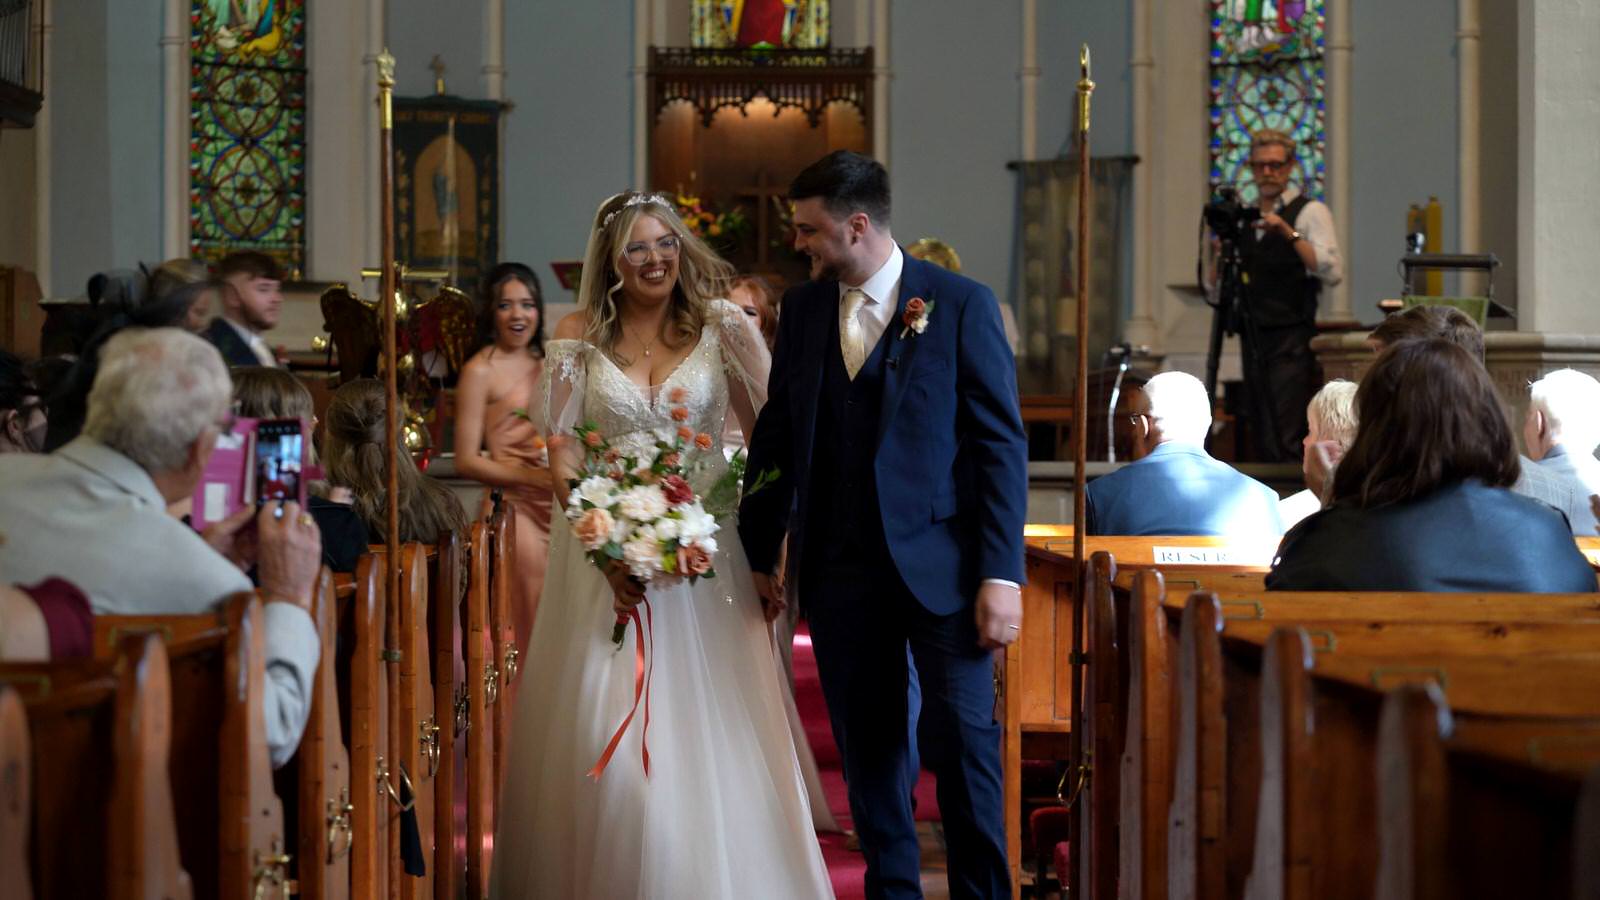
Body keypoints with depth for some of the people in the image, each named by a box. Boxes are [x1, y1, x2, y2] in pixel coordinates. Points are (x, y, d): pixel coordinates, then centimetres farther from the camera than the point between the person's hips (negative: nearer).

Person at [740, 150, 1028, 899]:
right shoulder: (803, 308, 8)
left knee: (963, 738, -4)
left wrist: (1001, 573, -12)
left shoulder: (961, 303, -4)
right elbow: (776, 436, 14)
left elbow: (1001, 443, -7)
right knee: (868, 748, 8)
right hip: (840, 570, 4)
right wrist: (761, 552, 13)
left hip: (939, 562, -4)